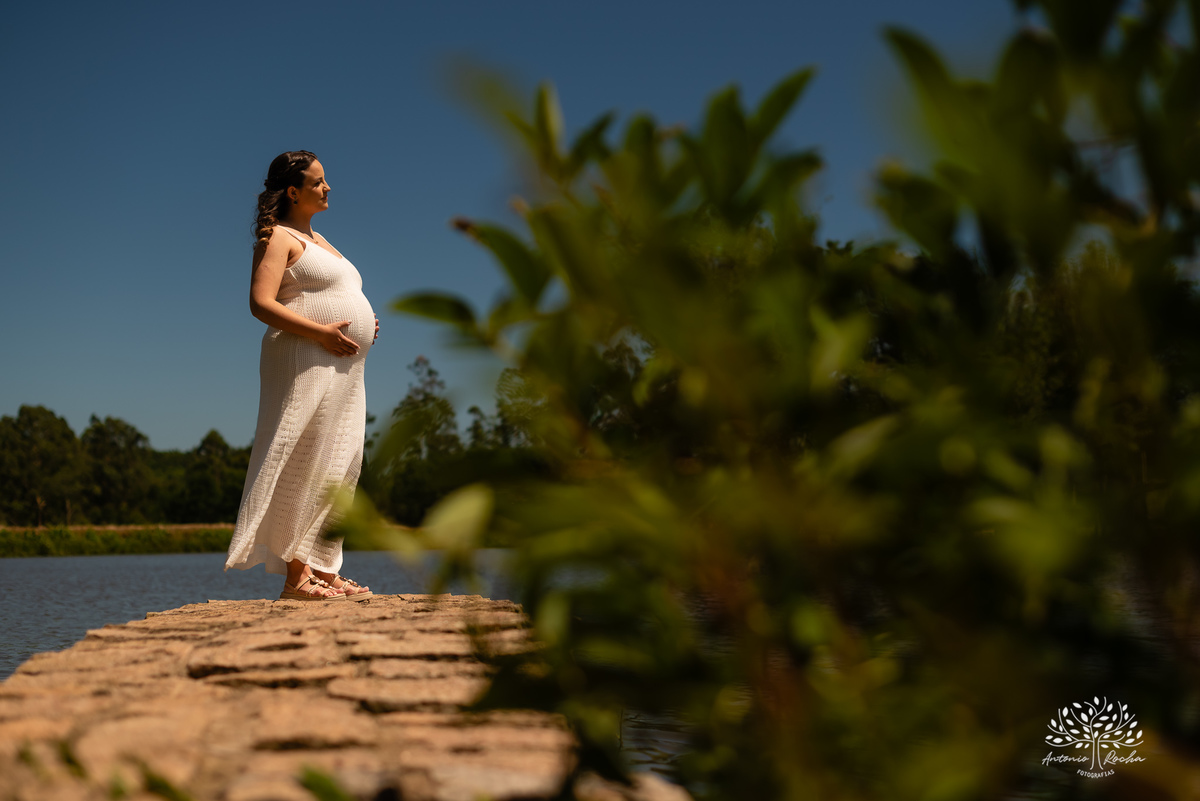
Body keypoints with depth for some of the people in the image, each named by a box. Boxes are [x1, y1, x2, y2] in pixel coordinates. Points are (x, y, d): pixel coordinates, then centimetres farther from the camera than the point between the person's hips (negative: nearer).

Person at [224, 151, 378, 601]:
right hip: (303, 363, -10)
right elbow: (261, 303, -14)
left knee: (336, 470, 7)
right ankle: (296, 576, -11)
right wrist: (321, 332, -20)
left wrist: (364, 326, 12)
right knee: (303, 466, -12)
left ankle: (324, 572, 11)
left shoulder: (316, 239, 26)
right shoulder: (277, 236, -2)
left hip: (341, 368, 10)